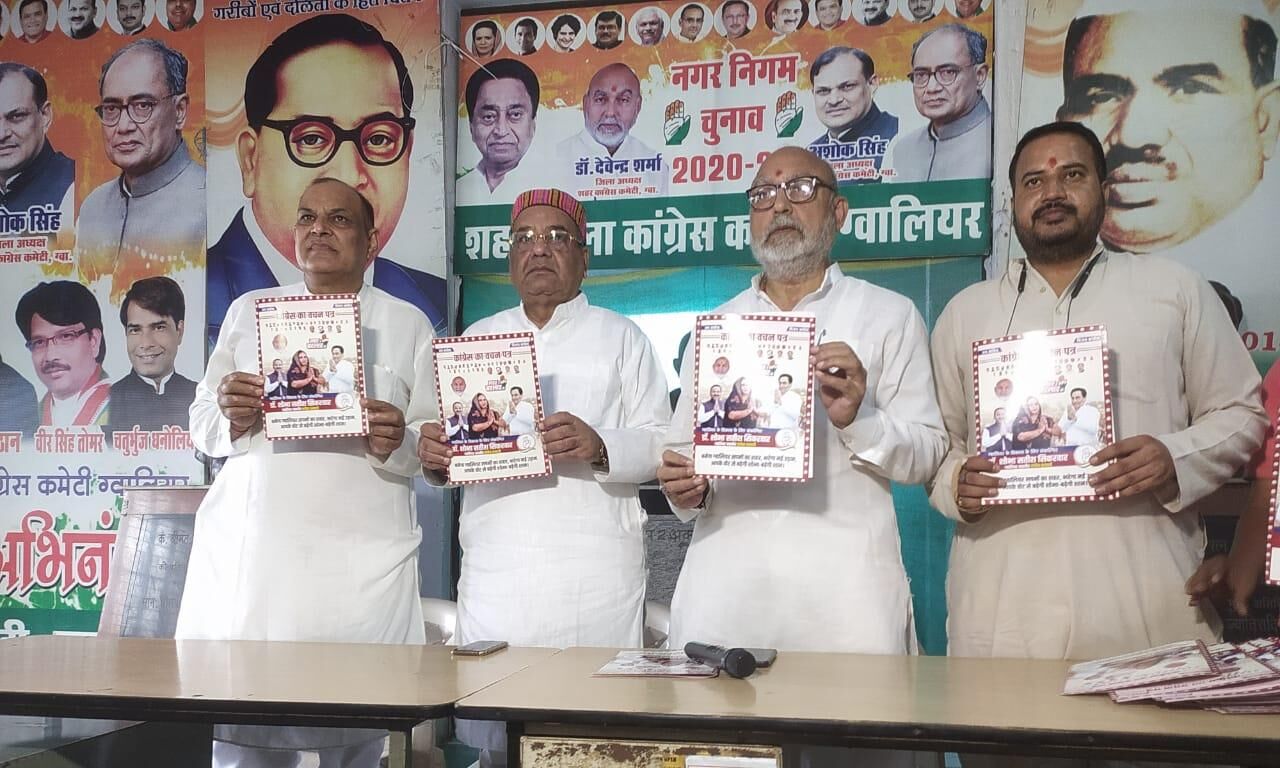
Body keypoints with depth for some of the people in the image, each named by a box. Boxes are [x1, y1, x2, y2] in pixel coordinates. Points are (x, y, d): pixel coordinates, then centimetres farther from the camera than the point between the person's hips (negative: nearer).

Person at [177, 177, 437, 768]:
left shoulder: (408, 323, 12)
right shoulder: (249, 310, 18)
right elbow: (203, 425, 15)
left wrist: (396, 443, -14)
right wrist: (231, 415, -7)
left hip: (359, 559, -1)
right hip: (246, 548, 2)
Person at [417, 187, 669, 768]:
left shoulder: (620, 337, 8)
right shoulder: (479, 338, 18)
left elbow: (661, 445, -1)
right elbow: (452, 442, 17)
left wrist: (597, 446, -20)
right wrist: (433, 457, -6)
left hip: (594, 576, -2)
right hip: (496, 572, 3)